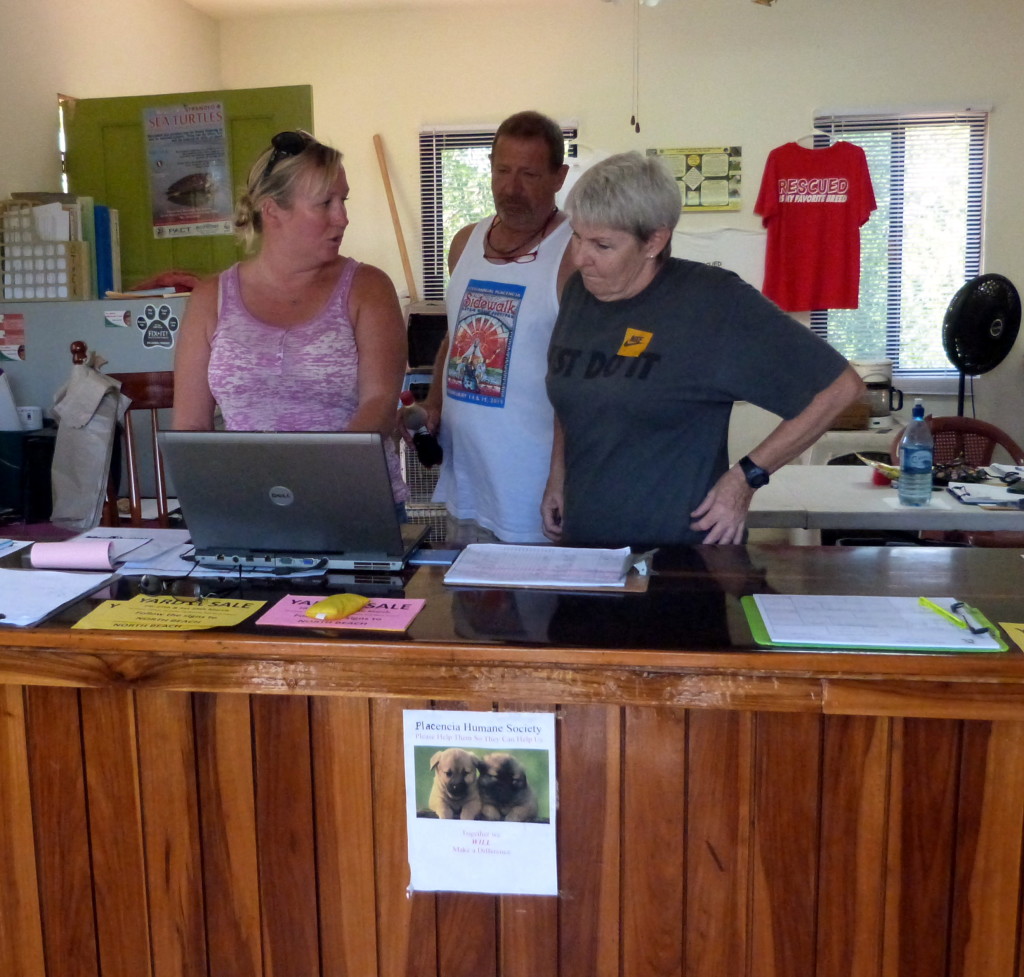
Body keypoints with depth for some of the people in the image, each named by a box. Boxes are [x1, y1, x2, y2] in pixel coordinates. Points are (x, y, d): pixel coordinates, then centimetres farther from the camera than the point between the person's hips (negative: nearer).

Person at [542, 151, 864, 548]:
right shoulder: (578, 292, 4)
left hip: (681, 553, -6)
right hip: (581, 543, 6)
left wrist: (746, 478, -13)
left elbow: (839, 387, -14)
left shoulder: (713, 302, -15)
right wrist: (558, 476, 11)